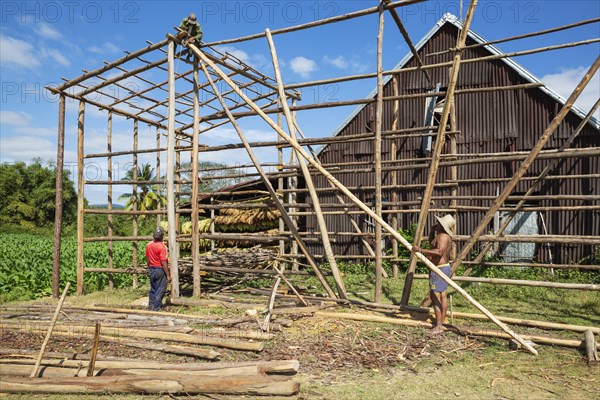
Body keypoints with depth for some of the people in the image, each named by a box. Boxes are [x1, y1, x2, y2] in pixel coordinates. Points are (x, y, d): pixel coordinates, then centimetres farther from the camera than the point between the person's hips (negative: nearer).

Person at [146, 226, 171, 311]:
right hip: (160, 270, -7)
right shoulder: (162, 247, -21)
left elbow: (147, 259, 11)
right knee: (160, 290, 3)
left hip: (152, 270, 7)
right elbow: (163, 263, -22)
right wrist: (168, 275, -16)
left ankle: (151, 306, 27)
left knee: (153, 288, 18)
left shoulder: (148, 245, 1)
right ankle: (156, 308, 7)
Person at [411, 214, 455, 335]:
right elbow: (431, 243, 29)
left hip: (438, 269, -11)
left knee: (435, 296, -10)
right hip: (444, 267, 11)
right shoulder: (443, 236, 13)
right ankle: (442, 322, 24)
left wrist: (421, 250, -36)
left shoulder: (443, 236, -19)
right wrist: (432, 231, 13)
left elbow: (439, 252, -36)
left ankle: (439, 326, -9)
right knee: (442, 296, 15)